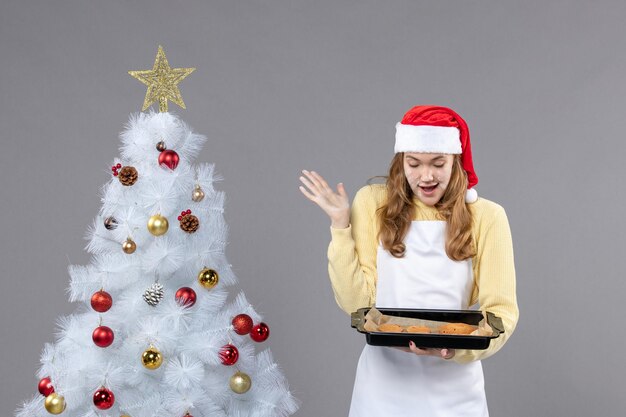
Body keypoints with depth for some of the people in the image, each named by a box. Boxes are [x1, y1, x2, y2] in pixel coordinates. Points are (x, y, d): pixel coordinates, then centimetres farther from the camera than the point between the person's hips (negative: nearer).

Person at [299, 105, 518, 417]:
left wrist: (458, 348, -24)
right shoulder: (373, 203, -4)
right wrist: (341, 227, -13)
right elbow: (356, 303, -6)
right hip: (384, 382, 1)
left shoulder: (486, 216, -6)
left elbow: (501, 310, -7)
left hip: (454, 385, 0)